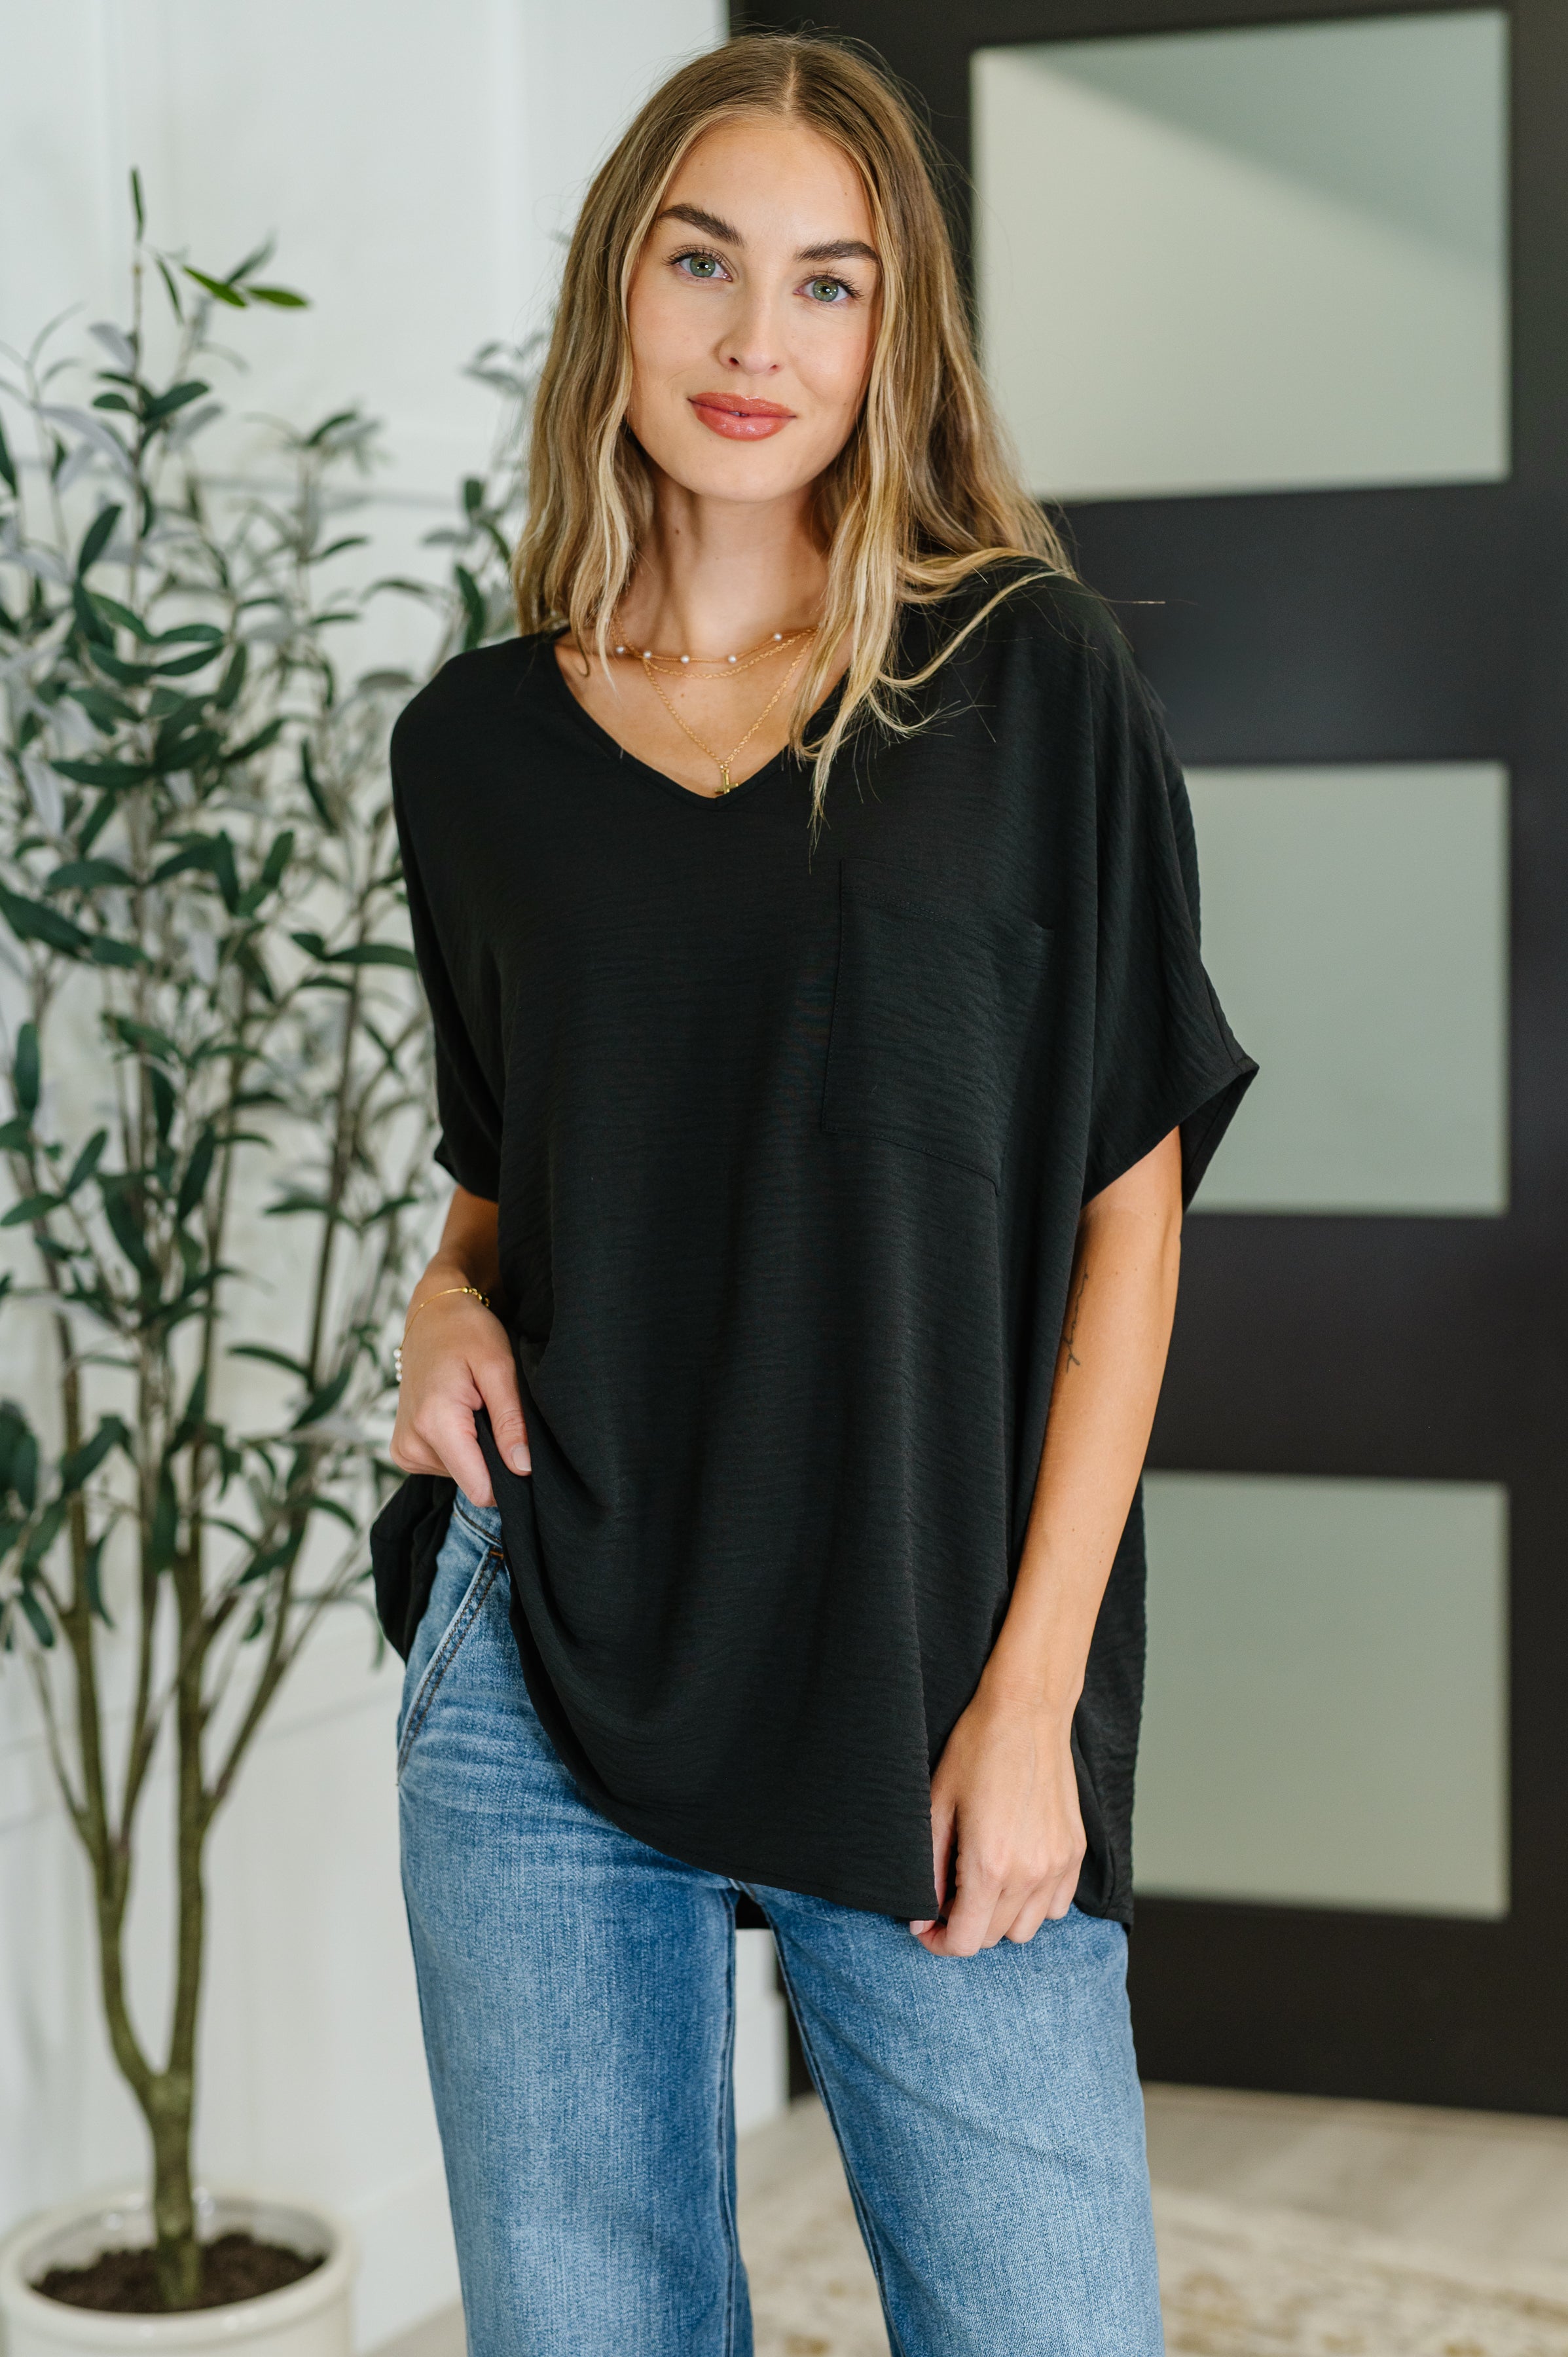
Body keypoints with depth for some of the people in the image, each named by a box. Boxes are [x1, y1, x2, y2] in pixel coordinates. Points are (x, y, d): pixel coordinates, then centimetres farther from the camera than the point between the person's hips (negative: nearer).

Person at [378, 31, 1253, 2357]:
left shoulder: (1027, 682, -2)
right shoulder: (478, 743, 7)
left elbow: (1128, 1203, -3)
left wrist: (1029, 1696, -8)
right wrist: (452, 1301, -3)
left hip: (931, 1685, -2)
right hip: (543, 1674, 3)